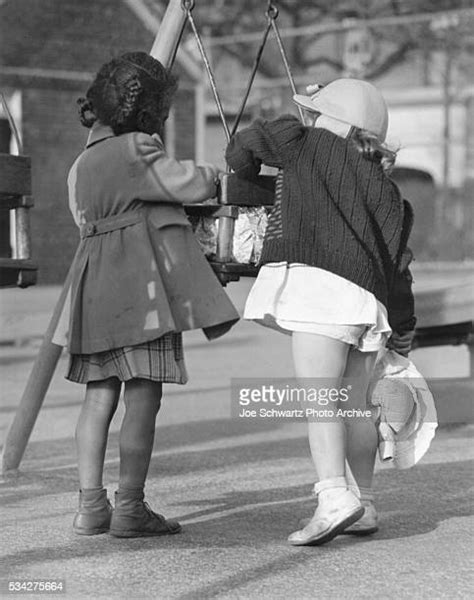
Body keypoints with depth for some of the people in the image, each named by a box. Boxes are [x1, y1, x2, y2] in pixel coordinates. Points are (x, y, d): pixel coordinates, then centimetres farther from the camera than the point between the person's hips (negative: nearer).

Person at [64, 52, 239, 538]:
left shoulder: (84, 162, 19)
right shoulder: (133, 152, -8)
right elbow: (190, 185, -10)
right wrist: (214, 173, 13)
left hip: (96, 288, 8)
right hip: (141, 282, -8)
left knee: (100, 393, 7)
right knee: (143, 394, -5)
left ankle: (90, 505, 5)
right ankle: (129, 507, -6)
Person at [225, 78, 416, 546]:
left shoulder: (306, 145, 10)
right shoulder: (386, 192, 21)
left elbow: (244, 146, 19)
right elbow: (396, 263, 21)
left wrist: (244, 178, 41)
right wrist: (403, 328, 31)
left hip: (317, 280, -6)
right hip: (366, 296, 6)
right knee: (353, 406, 14)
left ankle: (334, 497, -29)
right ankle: (364, 506, 19)